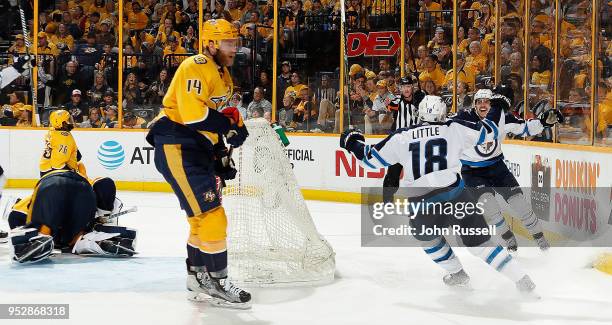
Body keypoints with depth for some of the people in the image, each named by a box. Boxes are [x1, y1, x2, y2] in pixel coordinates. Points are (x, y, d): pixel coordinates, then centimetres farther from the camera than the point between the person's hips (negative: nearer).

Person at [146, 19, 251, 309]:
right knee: (211, 215, -12)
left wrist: (220, 155, 19)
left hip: (197, 149, 11)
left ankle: (198, 279, 28)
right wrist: (230, 124, -20)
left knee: (203, 217, 16)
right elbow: (193, 113, -27)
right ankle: (216, 282, -5)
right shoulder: (196, 67, -14)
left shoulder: (223, 76, 18)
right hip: (177, 147, -11)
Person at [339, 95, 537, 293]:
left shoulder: (401, 137, 8)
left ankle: (456, 273, 39)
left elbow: (371, 159, 16)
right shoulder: (453, 128, 7)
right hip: (456, 195, 0)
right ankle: (521, 279, 3)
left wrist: (353, 143, 34)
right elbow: (486, 132, 13)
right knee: (480, 242, 9)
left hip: (422, 204, 0)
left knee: (426, 237, 32)